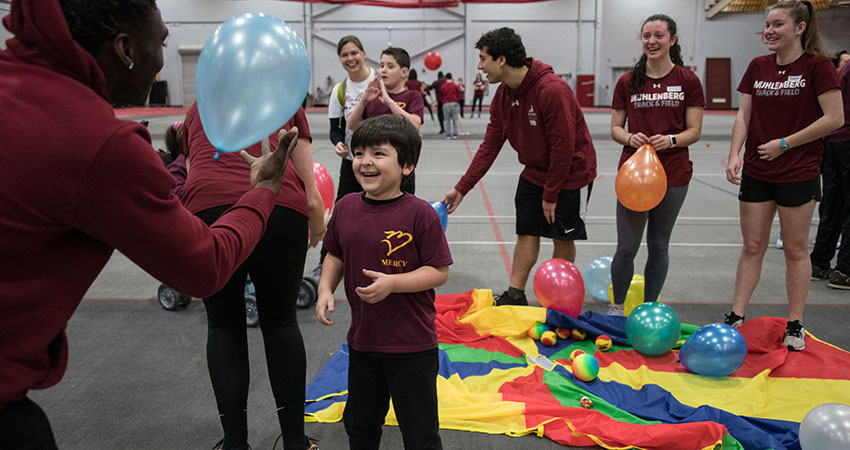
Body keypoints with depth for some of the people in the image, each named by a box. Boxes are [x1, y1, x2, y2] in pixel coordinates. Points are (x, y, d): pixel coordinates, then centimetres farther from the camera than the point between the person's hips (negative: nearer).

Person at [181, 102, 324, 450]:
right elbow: (312, 197, 17)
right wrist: (319, 232, 36)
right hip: (281, 210, 0)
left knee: (224, 326, 17)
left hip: (207, 210, 1)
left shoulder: (197, 108, 30)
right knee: (280, 321, 16)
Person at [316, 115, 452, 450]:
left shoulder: (419, 213, -17)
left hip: (412, 346, -5)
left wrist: (391, 283, -25)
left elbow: (439, 271, -14)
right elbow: (336, 256, 12)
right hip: (362, 338, 6)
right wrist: (325, 290, -4)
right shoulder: (345, 207, -1)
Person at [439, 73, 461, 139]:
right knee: (455, 120, 4)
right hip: (454, 104, 0)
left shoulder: (442, 87, 3)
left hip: (446, 104, 0)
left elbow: (441, 96, 10)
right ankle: (455, 134, 2)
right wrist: (459, 106, 18)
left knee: (447, 120, 5)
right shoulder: (456, 86, 5)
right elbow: (458, 96, 9)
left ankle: (448, 135, 4)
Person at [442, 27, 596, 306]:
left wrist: (551, 194, -18)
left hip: (571, 173, -6)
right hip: (535, 173, 7)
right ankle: (515, 294, 16)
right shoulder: (503, 95, -4)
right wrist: (462, 188, -4)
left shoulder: (552, 90, -28)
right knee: (526, 231, 7)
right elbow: (490, 146, -1)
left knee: (563, 238, 5)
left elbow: (563, 147, -25)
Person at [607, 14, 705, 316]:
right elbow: (615, 129, 7)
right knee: (626, 247, -2)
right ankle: (616, 306, 19)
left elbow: (694, 131, 1)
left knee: (658, 245, 11)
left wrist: (671, 140, -19)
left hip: (673, 174, 0)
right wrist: (630, 138, -15)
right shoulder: (627, 82, 4)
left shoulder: (688, 81, 1)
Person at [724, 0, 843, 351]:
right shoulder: (758, 66, 7)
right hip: (755, 173, 4)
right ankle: (736, 316, 17)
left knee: (795, 249, 7)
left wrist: (785, 143, -12)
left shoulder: (817, 65, -7)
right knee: (752, 247, 9)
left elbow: (834, 118, -12)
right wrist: (735, 155, -9)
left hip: (798, 174, -4)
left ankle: (795, 324, 19)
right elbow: (743, 116, 5)